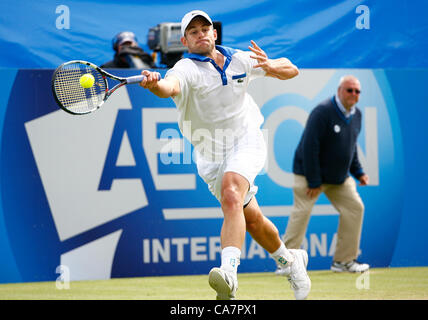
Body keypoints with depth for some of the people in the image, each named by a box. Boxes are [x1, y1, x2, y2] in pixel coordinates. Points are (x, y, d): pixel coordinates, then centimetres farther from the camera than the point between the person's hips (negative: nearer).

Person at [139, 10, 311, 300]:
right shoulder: (187, 69, -14)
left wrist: (272, 67, -15)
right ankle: (290, 260, 35)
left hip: (246, 139, -1)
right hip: (211, 154, 1)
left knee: (231, 193, -30)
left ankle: (229, 271, -45)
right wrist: (155, 85, -63)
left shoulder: (240, 60, -2)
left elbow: (291, 70, 9)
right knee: (251, 219, 7)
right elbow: (171, 86, -39)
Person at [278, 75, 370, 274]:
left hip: (340, 178, 8)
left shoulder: (356, 114, 5)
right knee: (301, 212, -14)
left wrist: (358, 172, 11)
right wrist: (313, 182, -22)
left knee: (354, 208, 0)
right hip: (310, 173, -8)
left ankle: (344, 260, 8)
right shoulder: (323, 112, -20)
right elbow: (309, 147, -22)